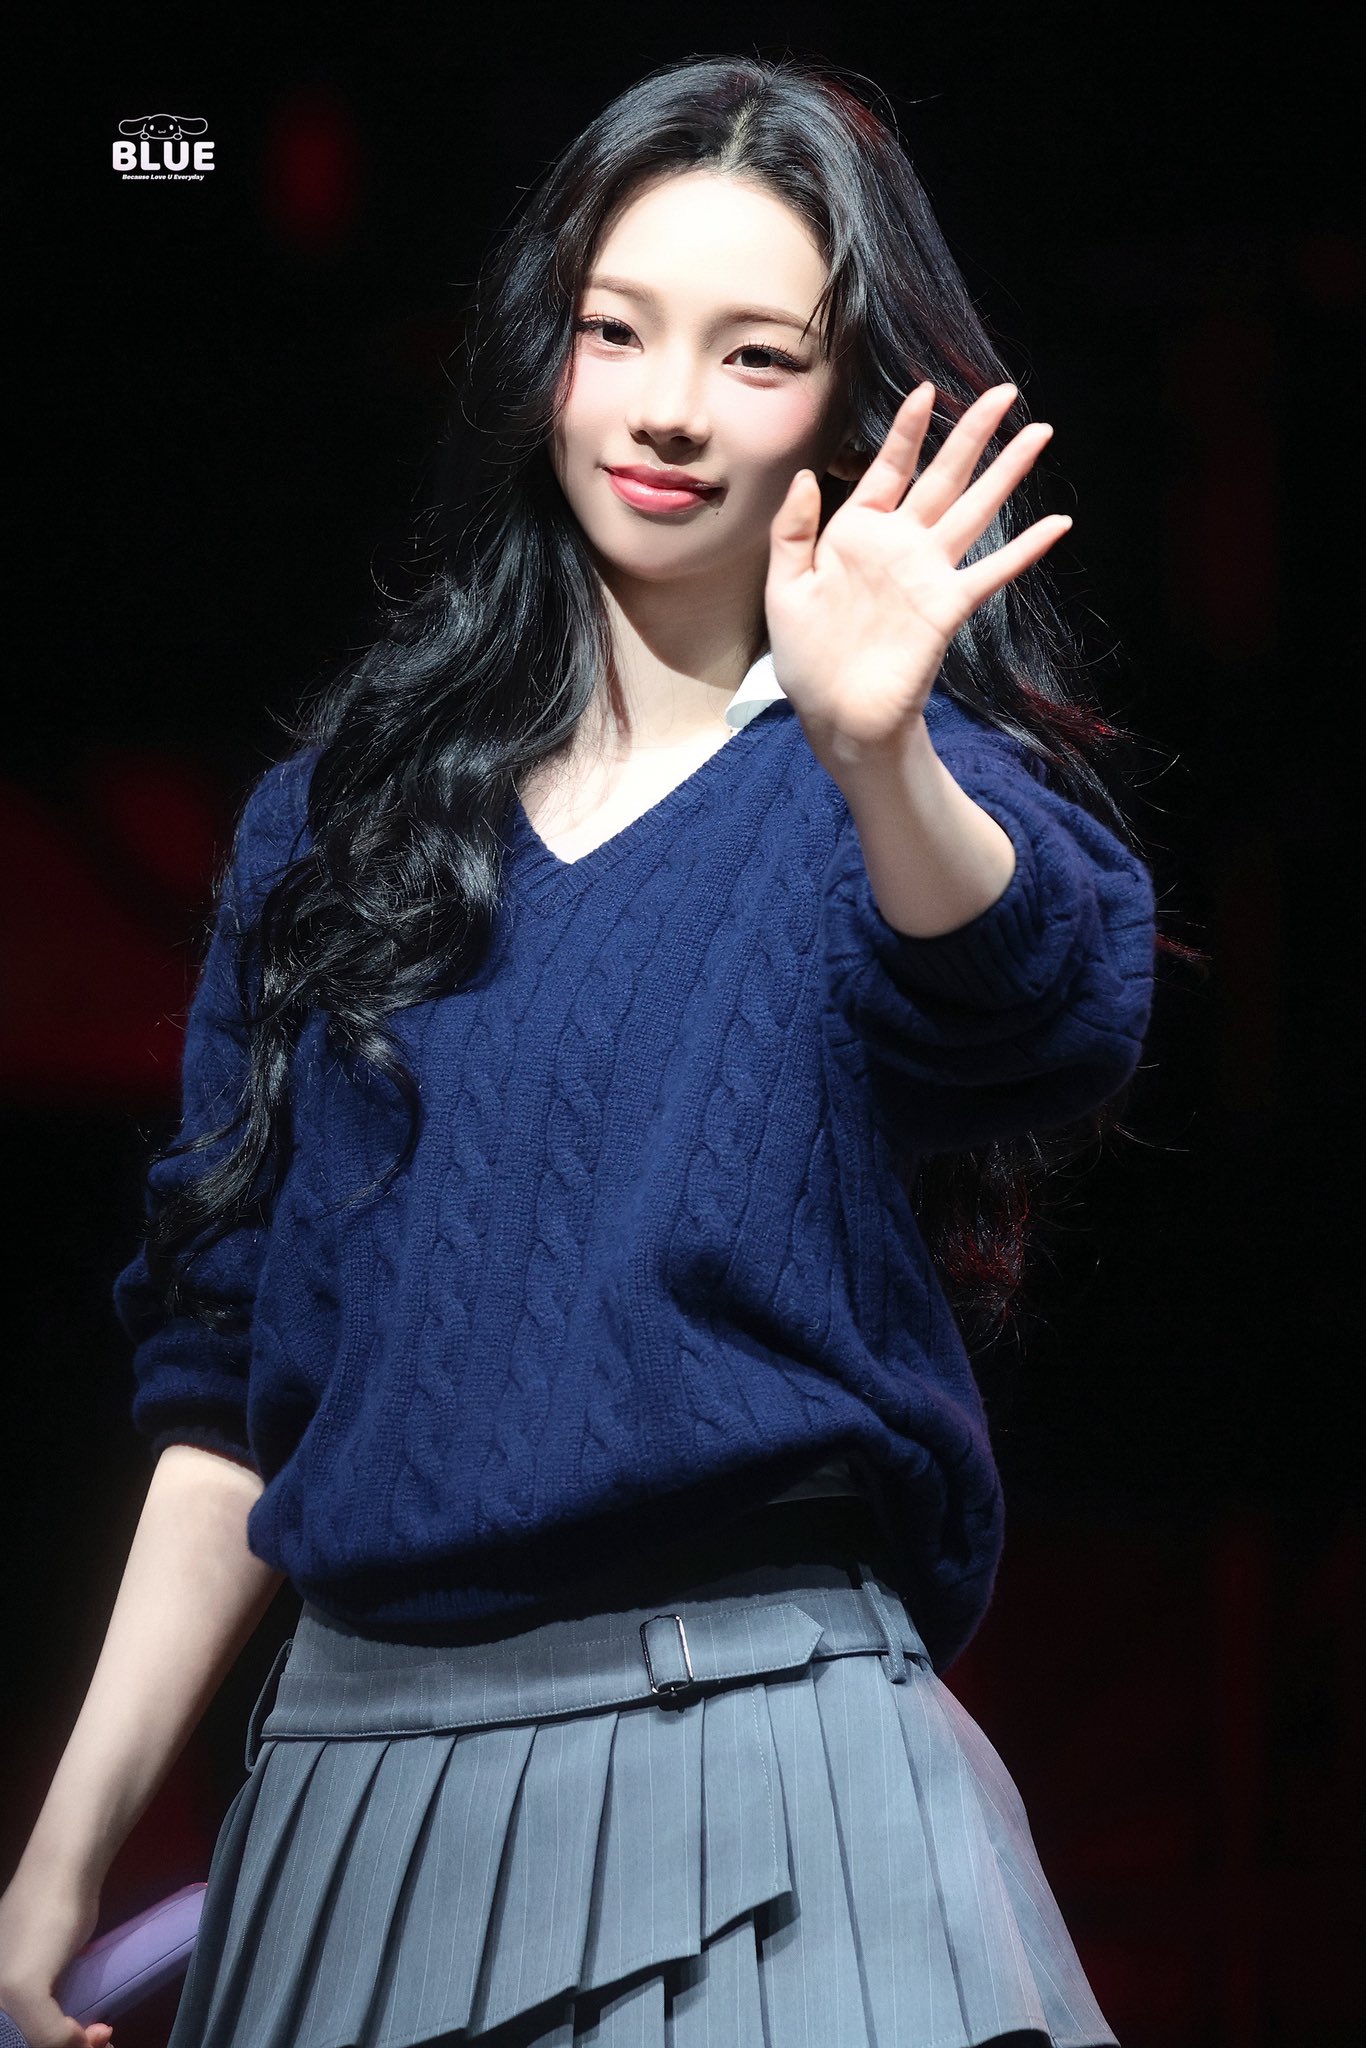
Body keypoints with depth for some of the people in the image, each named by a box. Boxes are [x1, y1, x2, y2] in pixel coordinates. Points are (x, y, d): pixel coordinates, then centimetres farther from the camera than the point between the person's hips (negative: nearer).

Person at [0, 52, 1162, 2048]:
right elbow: (231, 1374, 12)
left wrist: (876, 754, -44)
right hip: (358, 1760, 3)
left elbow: (1044, 1002, -24)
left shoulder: (929, 798, 1)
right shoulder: (341, 812, 11)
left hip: (768, 1785, -3)